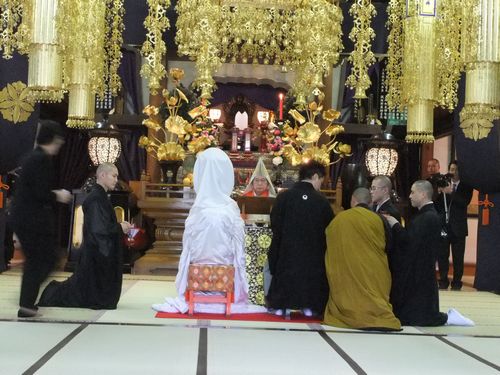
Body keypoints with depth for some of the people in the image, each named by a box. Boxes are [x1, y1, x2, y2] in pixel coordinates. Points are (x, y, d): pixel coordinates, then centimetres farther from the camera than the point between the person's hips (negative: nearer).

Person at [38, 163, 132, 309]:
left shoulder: (100, 196, 12)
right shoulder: (96, 198, -19)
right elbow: (98, 228, -24)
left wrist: (118, 226, 5)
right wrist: (119, 228, -12)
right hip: (96, 255, -10)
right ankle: (52, 294, 13)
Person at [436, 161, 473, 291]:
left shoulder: (466, 187, 2)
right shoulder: (443, 184, 7)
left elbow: (465, 202, -15)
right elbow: (437, 205, 4)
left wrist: (451, 193, -24)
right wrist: (440, 193, -14)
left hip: (458, 227, -2)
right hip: (443, 225, 2)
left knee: (458, 257, 1)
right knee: (442, 255, 4)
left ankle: (456, 283, 10)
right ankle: (443, 281, 15)